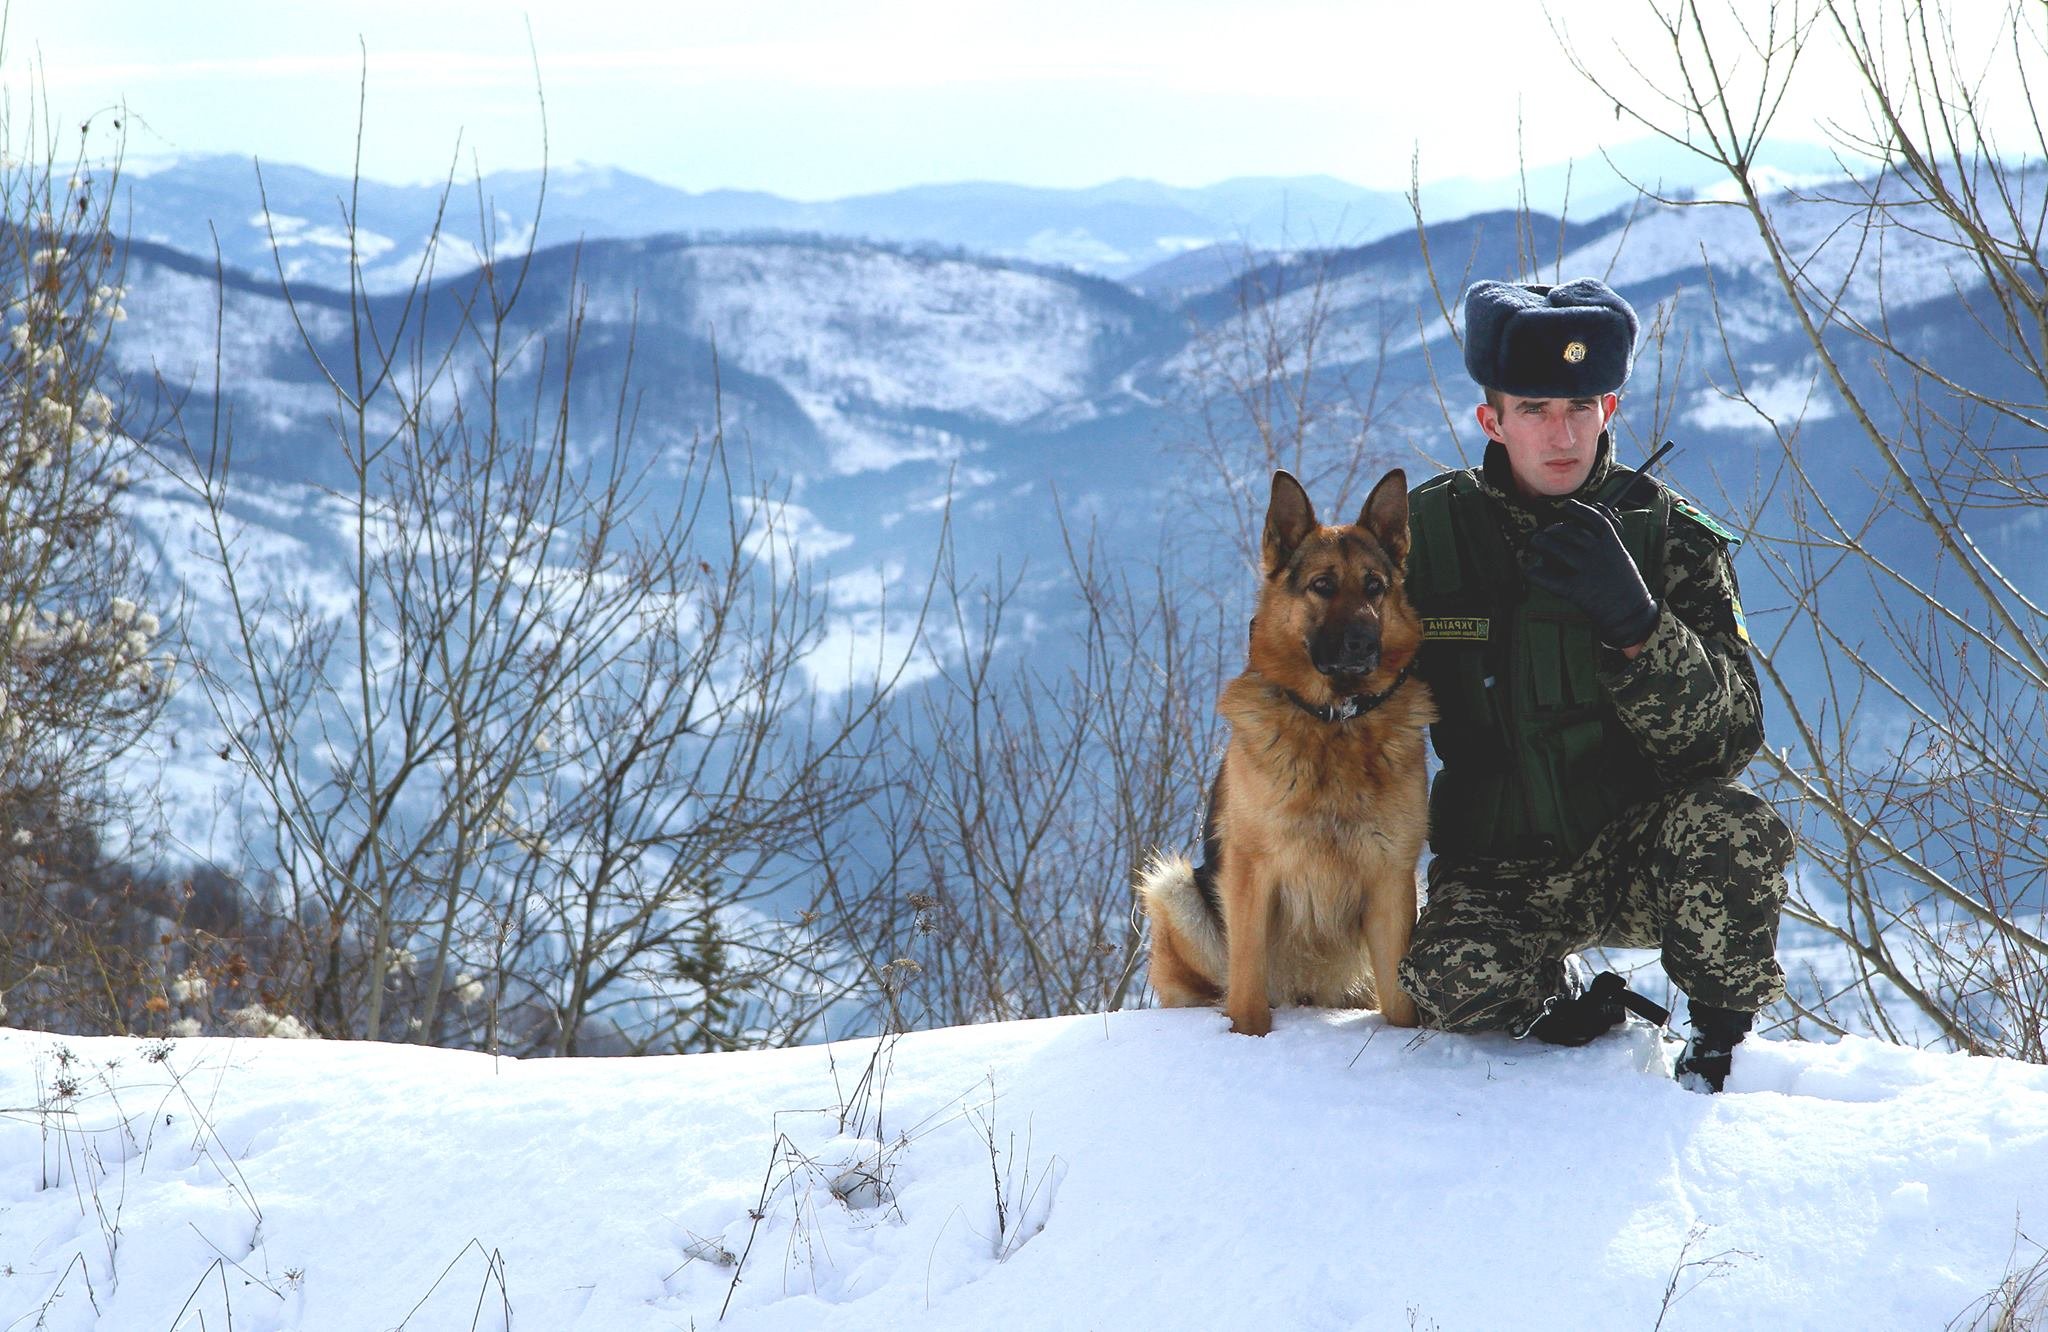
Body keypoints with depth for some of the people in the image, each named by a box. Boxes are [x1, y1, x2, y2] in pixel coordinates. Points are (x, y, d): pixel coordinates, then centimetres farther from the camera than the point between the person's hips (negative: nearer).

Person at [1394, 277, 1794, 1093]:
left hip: (1642, 850, 0)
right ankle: (1567, 999, 6)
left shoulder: (1672, 540, -2)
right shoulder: (1428, 530, 1)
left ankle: (1721, 1036, -4)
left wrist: (1634, 620, -27)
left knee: (1734, 828, -33)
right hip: (1499, 865, 0)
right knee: (1452, 980, -31)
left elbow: (1727, 737, -11)